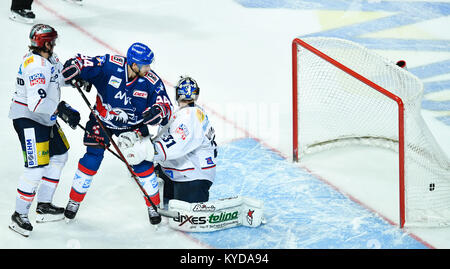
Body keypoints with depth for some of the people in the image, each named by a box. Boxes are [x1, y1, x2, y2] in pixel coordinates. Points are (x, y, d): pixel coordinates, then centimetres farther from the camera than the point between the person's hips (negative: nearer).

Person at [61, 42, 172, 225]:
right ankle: (74, 201, 16)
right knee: (92, 159, -4)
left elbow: (165, 106, -17)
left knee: (141, 162, -4)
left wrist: (157, 111, -39)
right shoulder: (109, 65, -26)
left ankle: (153, 205, 13)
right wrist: (74, 69, -41)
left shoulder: (151, 81, -21)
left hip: (133, 125, 1)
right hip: (102, 120, -1)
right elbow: (77, 64, -18)